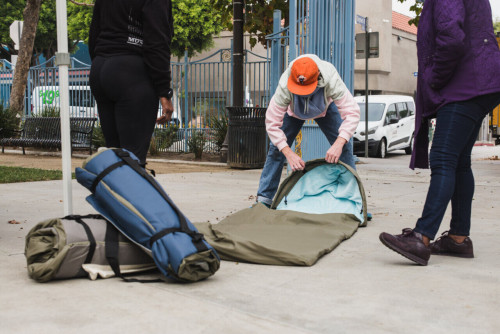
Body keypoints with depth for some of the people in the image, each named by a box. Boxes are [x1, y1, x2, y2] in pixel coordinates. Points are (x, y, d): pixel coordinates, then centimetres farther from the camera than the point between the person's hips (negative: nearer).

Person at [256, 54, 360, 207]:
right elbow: (272, 123, -35)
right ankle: (264, 198, 1)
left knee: (344, 147, -12)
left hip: (326, 108, 0)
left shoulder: (331, 80, -43)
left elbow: (352, 113, -42)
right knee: (276, 148, -10)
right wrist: (289, 153, -43)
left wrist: (339, 143, -55)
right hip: (293, 111, 0)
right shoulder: (285, 86, -42)